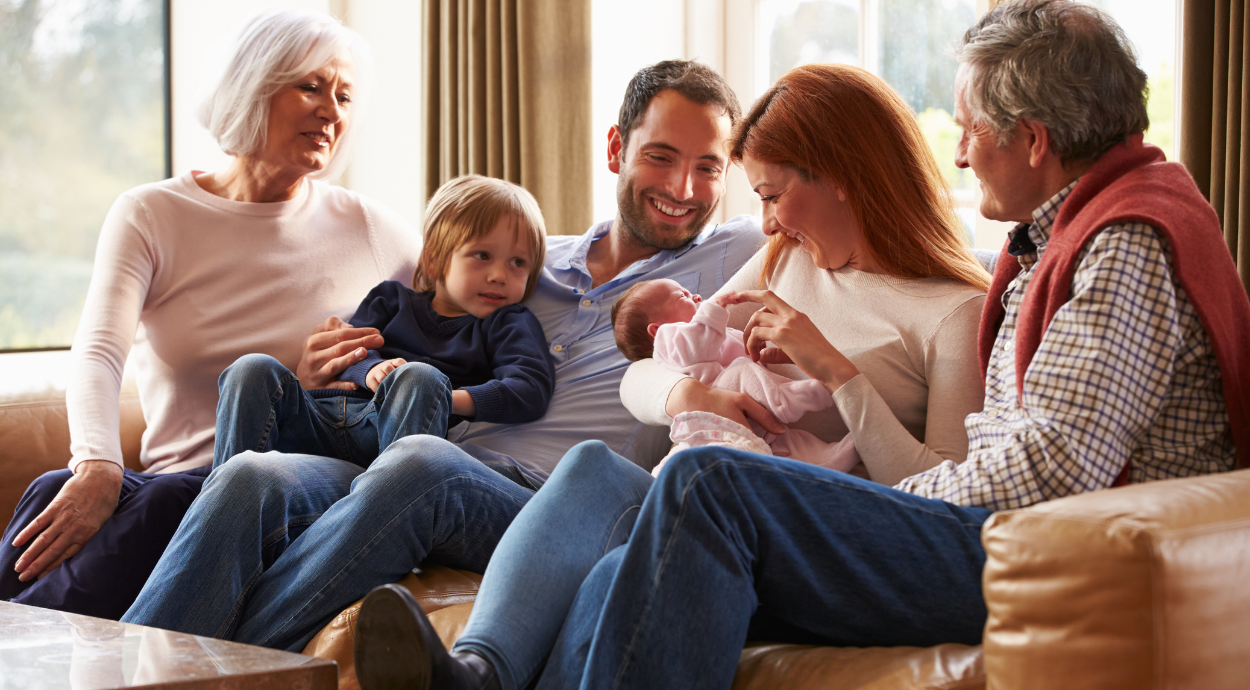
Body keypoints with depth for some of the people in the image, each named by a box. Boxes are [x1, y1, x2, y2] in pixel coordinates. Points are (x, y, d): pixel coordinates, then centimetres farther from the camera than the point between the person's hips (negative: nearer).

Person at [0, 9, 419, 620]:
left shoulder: (370, 231, 13)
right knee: (58, 492, -34)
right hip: (175, 482, 1)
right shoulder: (150, 217, 8)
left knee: (172, 501, -36)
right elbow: (98, 352, -8)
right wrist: (97, 469, -30)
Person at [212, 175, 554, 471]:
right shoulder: (393, 297, 30)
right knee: (254, 370, -21)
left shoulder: (510, 324, 20)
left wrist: (455, 399, -16)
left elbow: (531, 389, 0)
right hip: (321, 419, 3)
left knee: (419, 377, -36)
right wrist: (371, 370, -10)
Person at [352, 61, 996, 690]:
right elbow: (639, 378, 22)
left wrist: (837, 371, -12)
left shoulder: (957, 313, 3)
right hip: (709, 527, 5)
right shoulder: (786, 261, 25)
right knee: (594, 465, -29)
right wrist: (688, 395, -3)